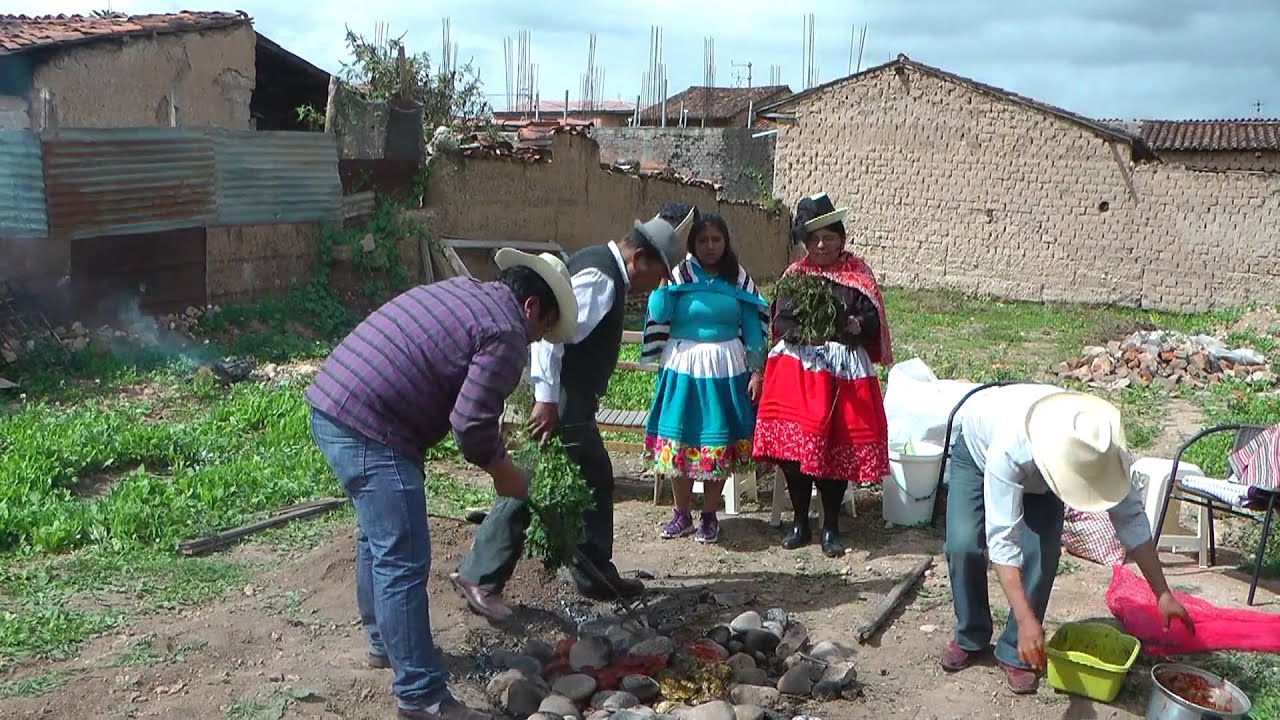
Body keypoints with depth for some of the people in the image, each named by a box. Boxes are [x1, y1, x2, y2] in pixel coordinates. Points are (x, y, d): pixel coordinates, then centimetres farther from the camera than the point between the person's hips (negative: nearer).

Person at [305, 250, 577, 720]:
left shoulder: (460, 291, 20)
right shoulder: (507, 334, -8)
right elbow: (472, 423, -15)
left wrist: (491, 446, 24)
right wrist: (502, 471, 3)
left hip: (328, 405, 10)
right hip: (369, 431, -10)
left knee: (378, 539, 25)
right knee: (403, 562, -4)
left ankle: (385, 642, 42)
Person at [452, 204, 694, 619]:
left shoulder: (605, 270, 14)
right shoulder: (599, 277, -18)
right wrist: (546, 400, -30)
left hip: (574, 404, 11)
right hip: (559, 403, -11)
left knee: (596, 480, 17)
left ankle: (595, 574, 28)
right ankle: (479, 577, 4)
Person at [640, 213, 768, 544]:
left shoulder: (739, 278, 3)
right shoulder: (678, 275, -1)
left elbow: (753, 327, 5)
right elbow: (659, 315, -14)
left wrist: (756, 372, 0)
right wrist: (662, 278, -19)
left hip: (726, 369, 0)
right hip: (684, 367, 0)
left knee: (719, 442, 6)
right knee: (680, 439, 5)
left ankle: (709, 516, 20)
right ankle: (682, 513, 21)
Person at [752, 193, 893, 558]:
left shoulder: (858, 274, 5)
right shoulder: (795, 274, 8)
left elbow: (874, 322, 0)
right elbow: (780, 321, 1)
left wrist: (854, 326, -21)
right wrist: (804, 330, -18)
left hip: (843, 369, -1)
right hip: (797, 367, 1)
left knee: (837, 447, 0)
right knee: (793, 445, -4)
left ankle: (831, 527, 14)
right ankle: (800, 523, 14)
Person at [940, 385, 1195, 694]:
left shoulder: (1100, 450, -36)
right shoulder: (1008, 449, -48)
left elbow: (1130, 518, -22)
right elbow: (1003, 539, -47)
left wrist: (1163, 594, -22)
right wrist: (1026, 619, -52)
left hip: (1038, 470, 3)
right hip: (977, 447, -3)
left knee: (1043, 552, -17)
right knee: (964, 544, -20)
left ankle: (1014, 652, 1)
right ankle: (970, 639, 5)